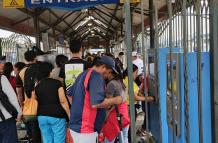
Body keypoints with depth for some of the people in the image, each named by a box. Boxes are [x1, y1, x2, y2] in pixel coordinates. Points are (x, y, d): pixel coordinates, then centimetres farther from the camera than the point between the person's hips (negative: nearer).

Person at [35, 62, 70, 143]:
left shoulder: (37, 86, 6)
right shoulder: (57, 83, -5)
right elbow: (63, 101, -9)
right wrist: (69, 115, -4)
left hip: (42, 116, 4)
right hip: (57, 115, -4)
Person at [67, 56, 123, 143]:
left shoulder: (84, 74, 13)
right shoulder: (97, 77, -16)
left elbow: (69, 94, 22)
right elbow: (95, 103, -27)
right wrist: (115, 100, -13)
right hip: (85, 128, -9)